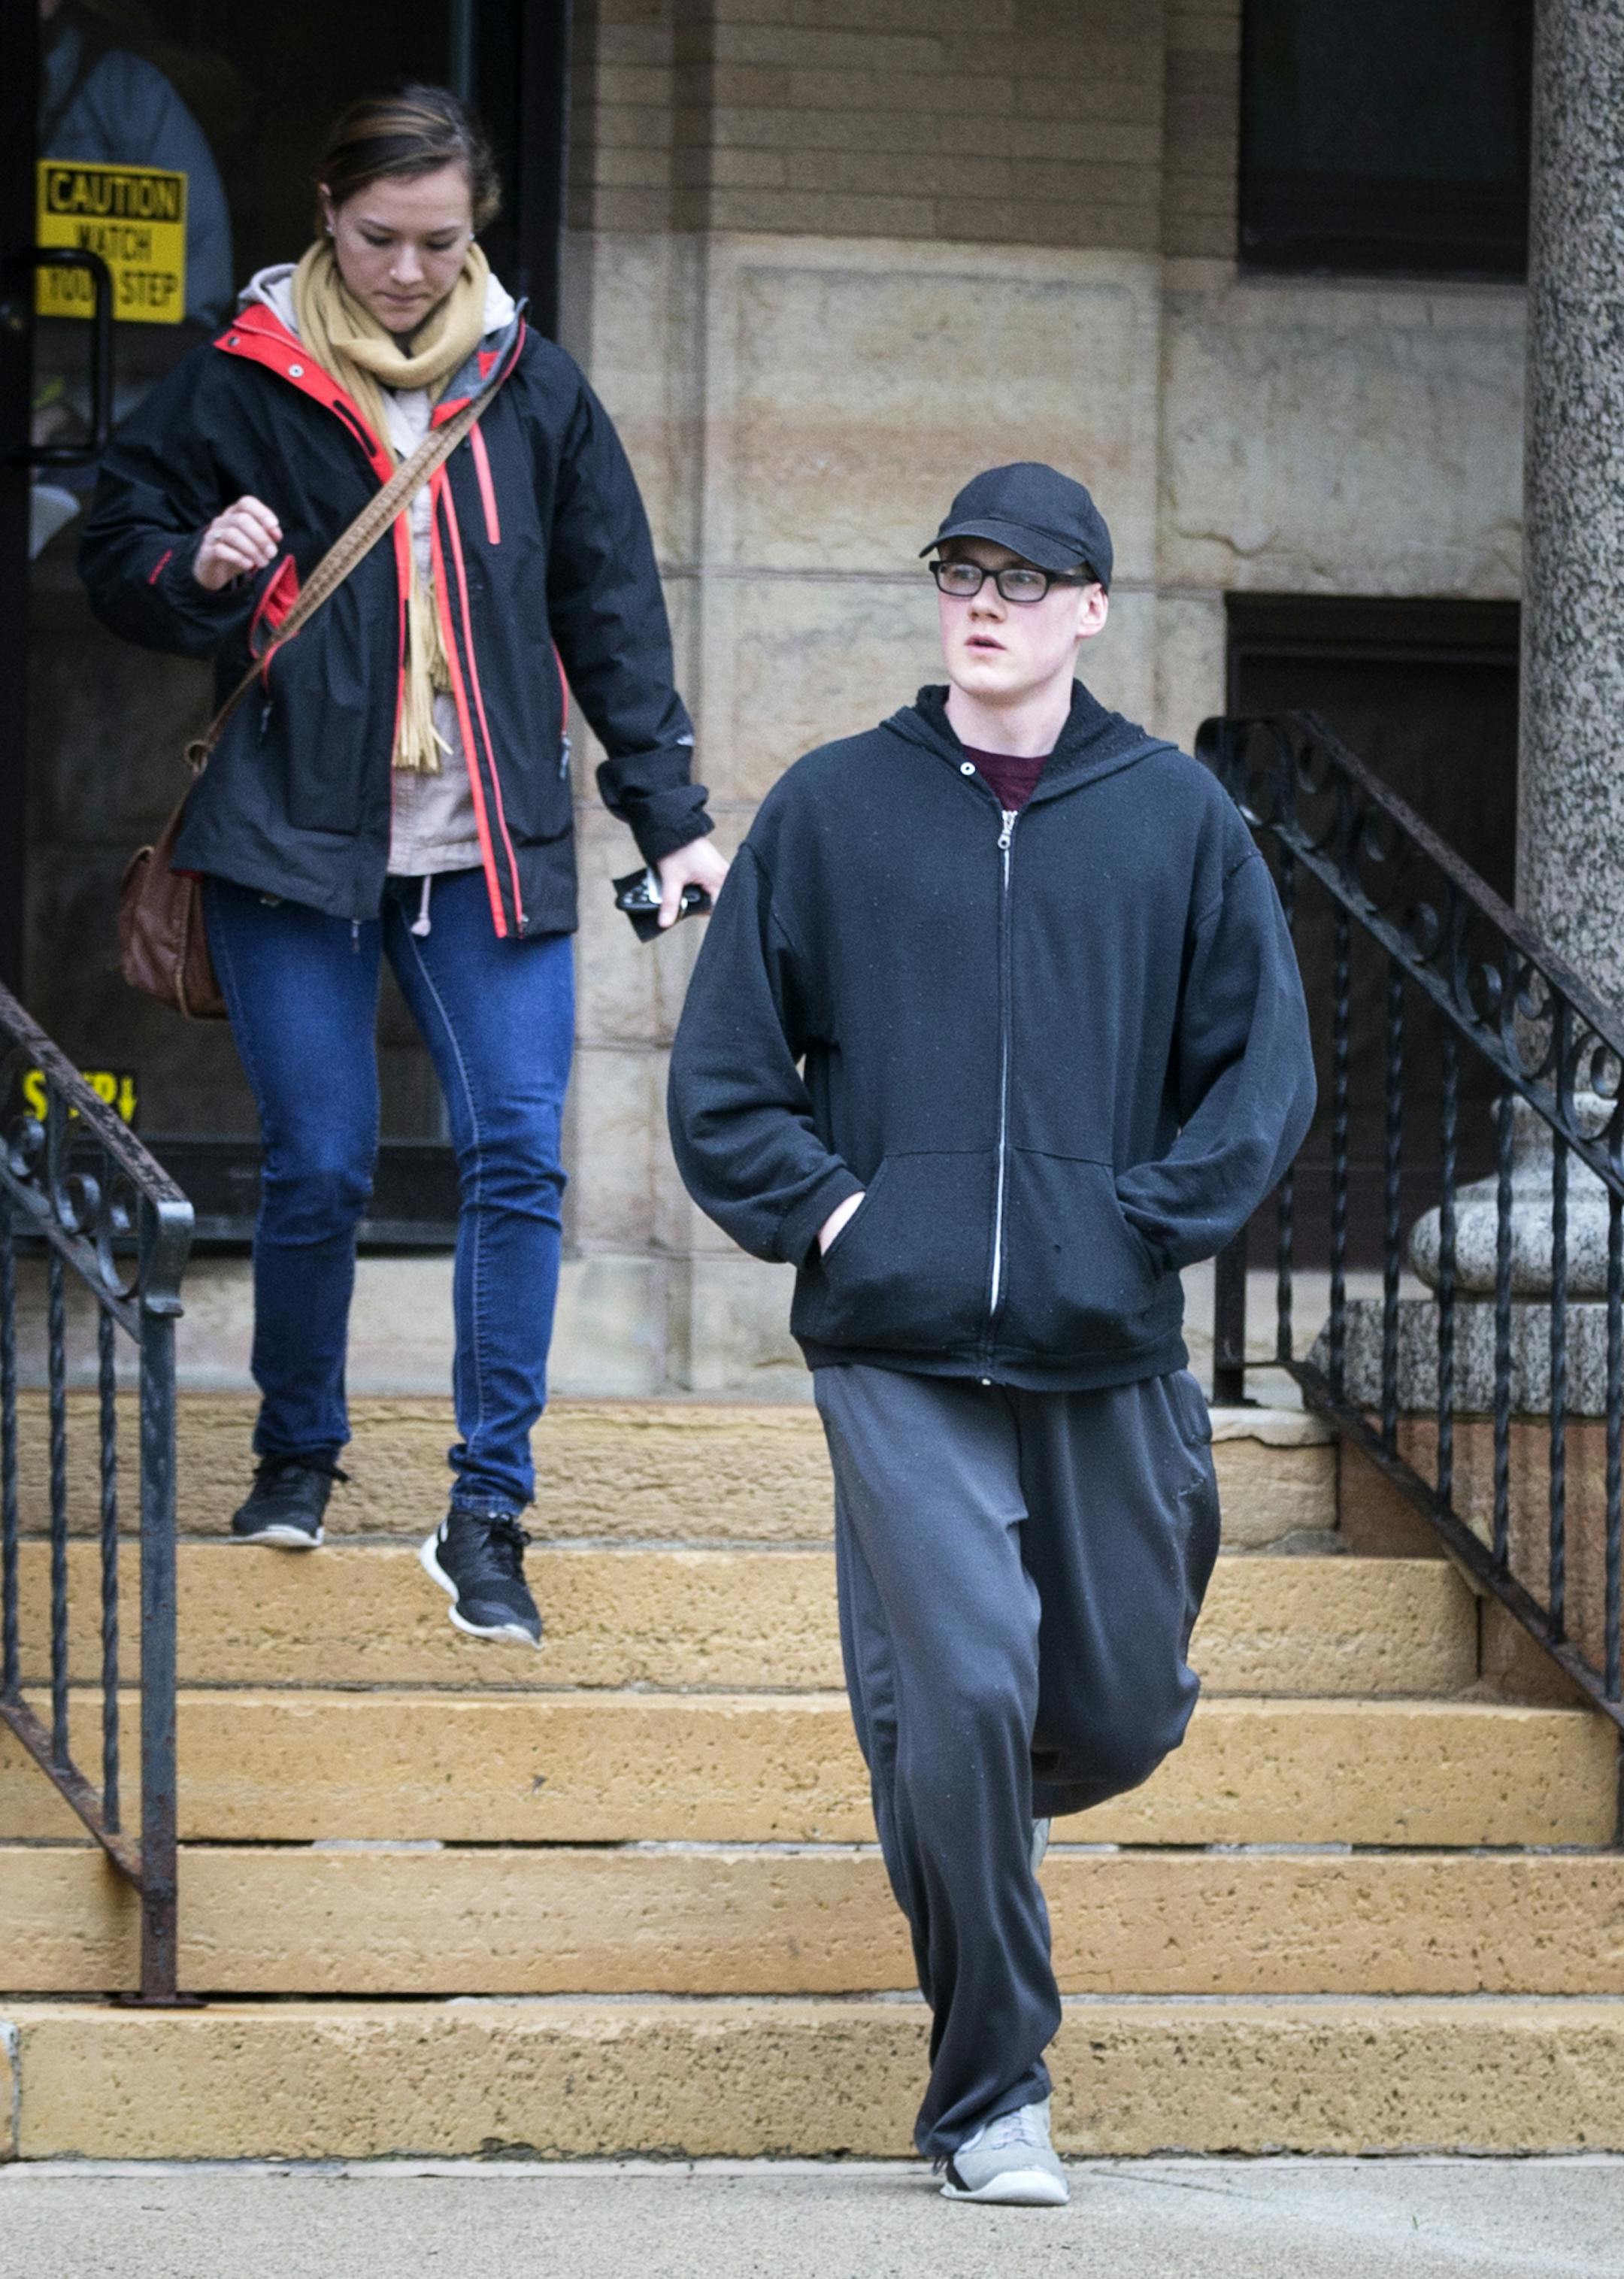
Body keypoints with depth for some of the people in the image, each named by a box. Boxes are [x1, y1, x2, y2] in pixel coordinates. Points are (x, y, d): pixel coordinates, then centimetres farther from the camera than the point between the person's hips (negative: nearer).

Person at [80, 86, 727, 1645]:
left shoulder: (531, 389, 7)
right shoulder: (240, 387, 1)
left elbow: (611, 612, 11)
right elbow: (115, 560, 8)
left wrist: (667, 812, 7)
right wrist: (199, 570, -15)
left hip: (492, 856, 2)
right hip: (294, 837, -2)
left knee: (518, 1157, -9)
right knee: (320, 1166, -1)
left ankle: (487, 1515, -4)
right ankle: (297, 1451, 25)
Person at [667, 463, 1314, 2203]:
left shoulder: (1176, 817, 6)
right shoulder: (832, 809, 4)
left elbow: (1263, 1064, 9)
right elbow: (722, 1070, 8)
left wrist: (1154, 1214, -3)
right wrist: (823, 1208, -5)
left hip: (1108, 1345, 2)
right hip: (898, 1344, -2)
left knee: (1117, 1708, 9)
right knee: (961, 1690, -14)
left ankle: (969, 1815, 45)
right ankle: (988, 2093, -2)